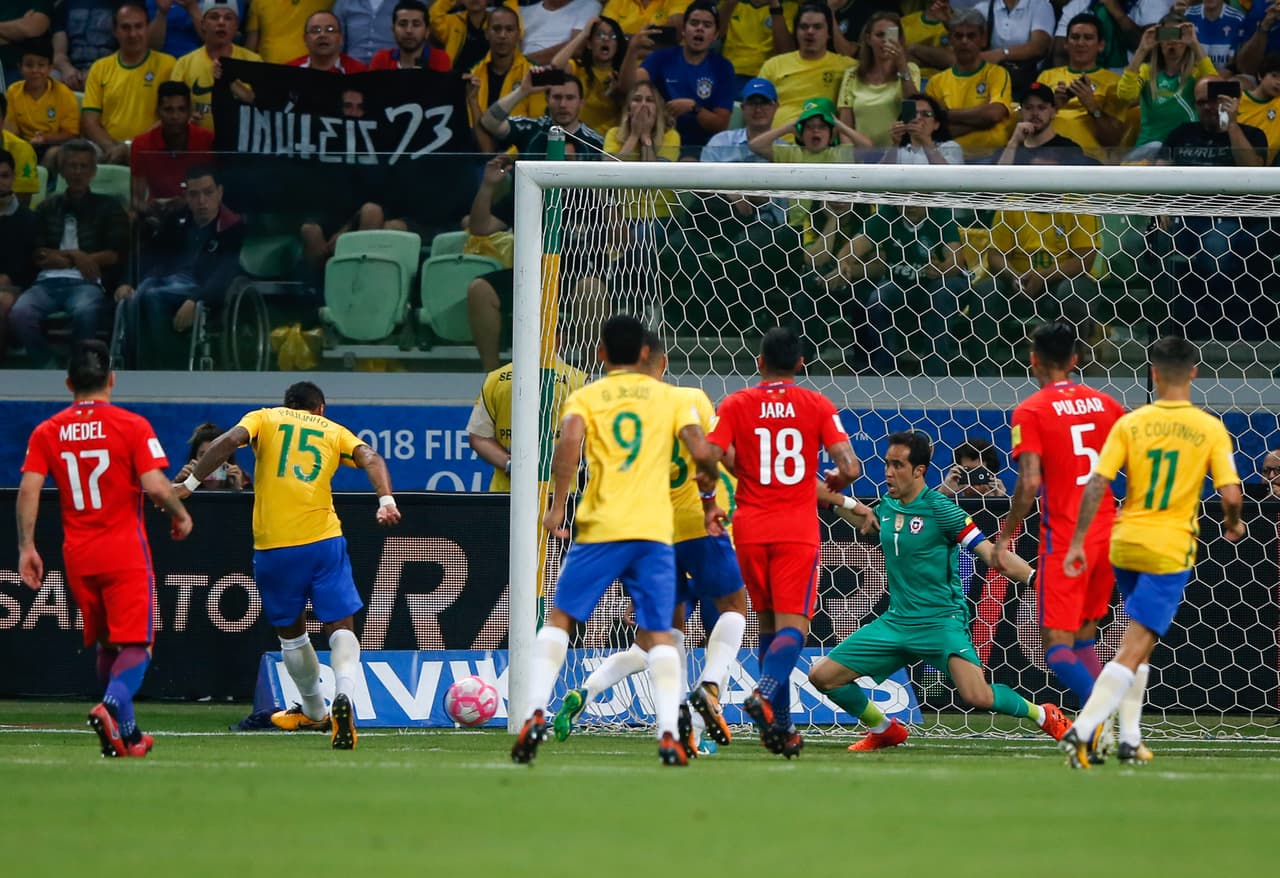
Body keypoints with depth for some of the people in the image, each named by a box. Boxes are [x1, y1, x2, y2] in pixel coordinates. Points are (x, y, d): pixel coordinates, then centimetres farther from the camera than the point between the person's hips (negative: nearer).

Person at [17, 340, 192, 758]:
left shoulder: (47, 432, 4)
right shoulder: (132, 426, -6)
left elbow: (28, 490, -4)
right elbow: (155, 486, -13)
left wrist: (26, 547, 0)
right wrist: (181, 515, 5)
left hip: (77, 555, 4)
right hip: (125, 551, -4)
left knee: (105, 645, 18)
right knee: (135, 644, -5)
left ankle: (127, 732, 23)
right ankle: (112, 705, -32)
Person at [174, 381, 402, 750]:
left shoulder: (264, 418, 12)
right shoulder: (333, 430, 16)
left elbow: (229, 441, -7)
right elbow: (371, 459, -1)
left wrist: (190, 484, -5)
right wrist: (386, 501, -13)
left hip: (273, 544, 0)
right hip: (324, 539, 0)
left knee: (290, 631, 19)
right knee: (340, 626, 1)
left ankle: (314, 711, 33)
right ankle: (343, 696, -26)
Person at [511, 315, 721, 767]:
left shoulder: (585, 397, 7)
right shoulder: (669, 398, 11)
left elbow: (568, 444, -13)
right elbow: (702, 452, 0)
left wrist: (557, 506, -9)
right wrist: (708, 484, 20)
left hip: (600, 528, -1)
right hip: (654, 530, 1)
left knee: (560, 619, 11)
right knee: (658, 634, 5)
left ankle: (536, 716, -4)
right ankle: (669, 734, -11)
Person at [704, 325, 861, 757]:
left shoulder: (736, 405, 1)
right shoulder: (818, 406, 0)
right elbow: (849, 467, -8)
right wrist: (836, 482, 15)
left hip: (750, 527, 2)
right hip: (798, 530, -2)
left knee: (768, 623, 15)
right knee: (792, 625, -3)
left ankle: (780, 724, 14)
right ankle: (764, 695, -30)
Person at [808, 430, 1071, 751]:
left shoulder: (939, 508, -12)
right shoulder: (886, 508, 7)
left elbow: (989, 552, -15)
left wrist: (1035, 577, -26)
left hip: (941, 620, -7)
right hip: (895, 623, 7)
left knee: (977, 696, -27)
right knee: (822, 675, 1)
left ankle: (1043, 715, 2)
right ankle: (884, 731, 24)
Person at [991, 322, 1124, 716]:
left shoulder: (1030, 411, -8)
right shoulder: (1106, 404, 8)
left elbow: (1029, 483, -17)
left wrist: (1004, 538, -10)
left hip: (1064, 541, -6)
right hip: (1107, 533, 6)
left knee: (1057, 646, -4)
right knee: (1084, 638, 19)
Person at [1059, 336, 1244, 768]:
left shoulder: (1130, 424, -1)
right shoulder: (1211, 429, -5)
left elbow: (1096, 484, -7)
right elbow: (1231, 494, -10)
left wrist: (1077, 542, -3)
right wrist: (1233, 523, 12)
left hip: (1125, 542, 3)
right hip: (1171, 549, -3)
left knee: (1138, 639, 22)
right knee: (1134, 649, -5)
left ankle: (1129, 738, 22)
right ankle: (1083, 730, -20)